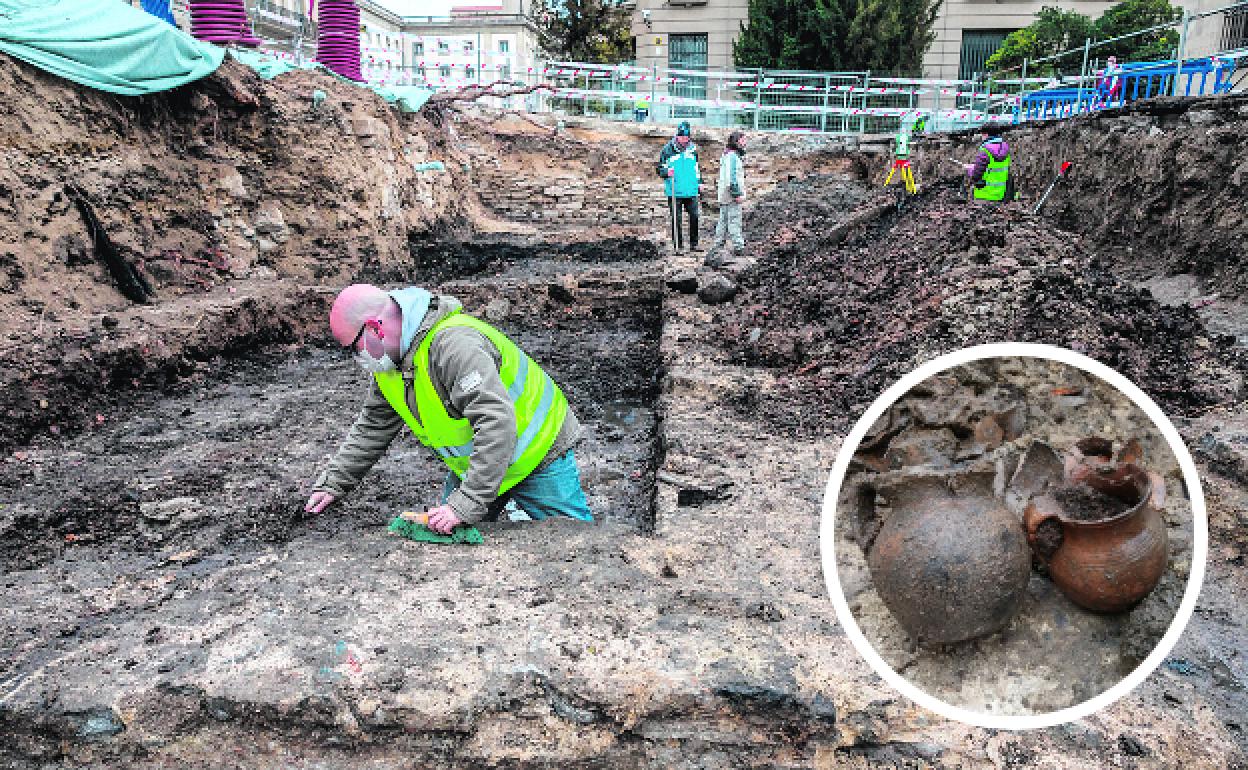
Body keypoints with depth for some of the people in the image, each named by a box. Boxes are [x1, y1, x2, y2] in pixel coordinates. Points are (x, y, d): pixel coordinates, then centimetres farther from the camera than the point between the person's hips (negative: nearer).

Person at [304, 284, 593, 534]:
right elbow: (373, 426, 12)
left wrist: (464, 506, -41)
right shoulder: (389, 359, -3)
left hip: (537, 453, -7)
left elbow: (497, 425, -41)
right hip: (475, 464, 8)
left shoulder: (455, 345, -35)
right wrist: (333, 483, 6)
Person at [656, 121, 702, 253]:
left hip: (691, 191, 3)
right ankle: (677, 245, 9)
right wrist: (667, 172, -18)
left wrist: (699, 181, 21)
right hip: (674, 192, -3)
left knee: (694, 216, 0)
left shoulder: (693, 149, 12)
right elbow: (660, 169, 2)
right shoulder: (667, 150, -1)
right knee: (676, 219, 0)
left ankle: (694, 244, 10)